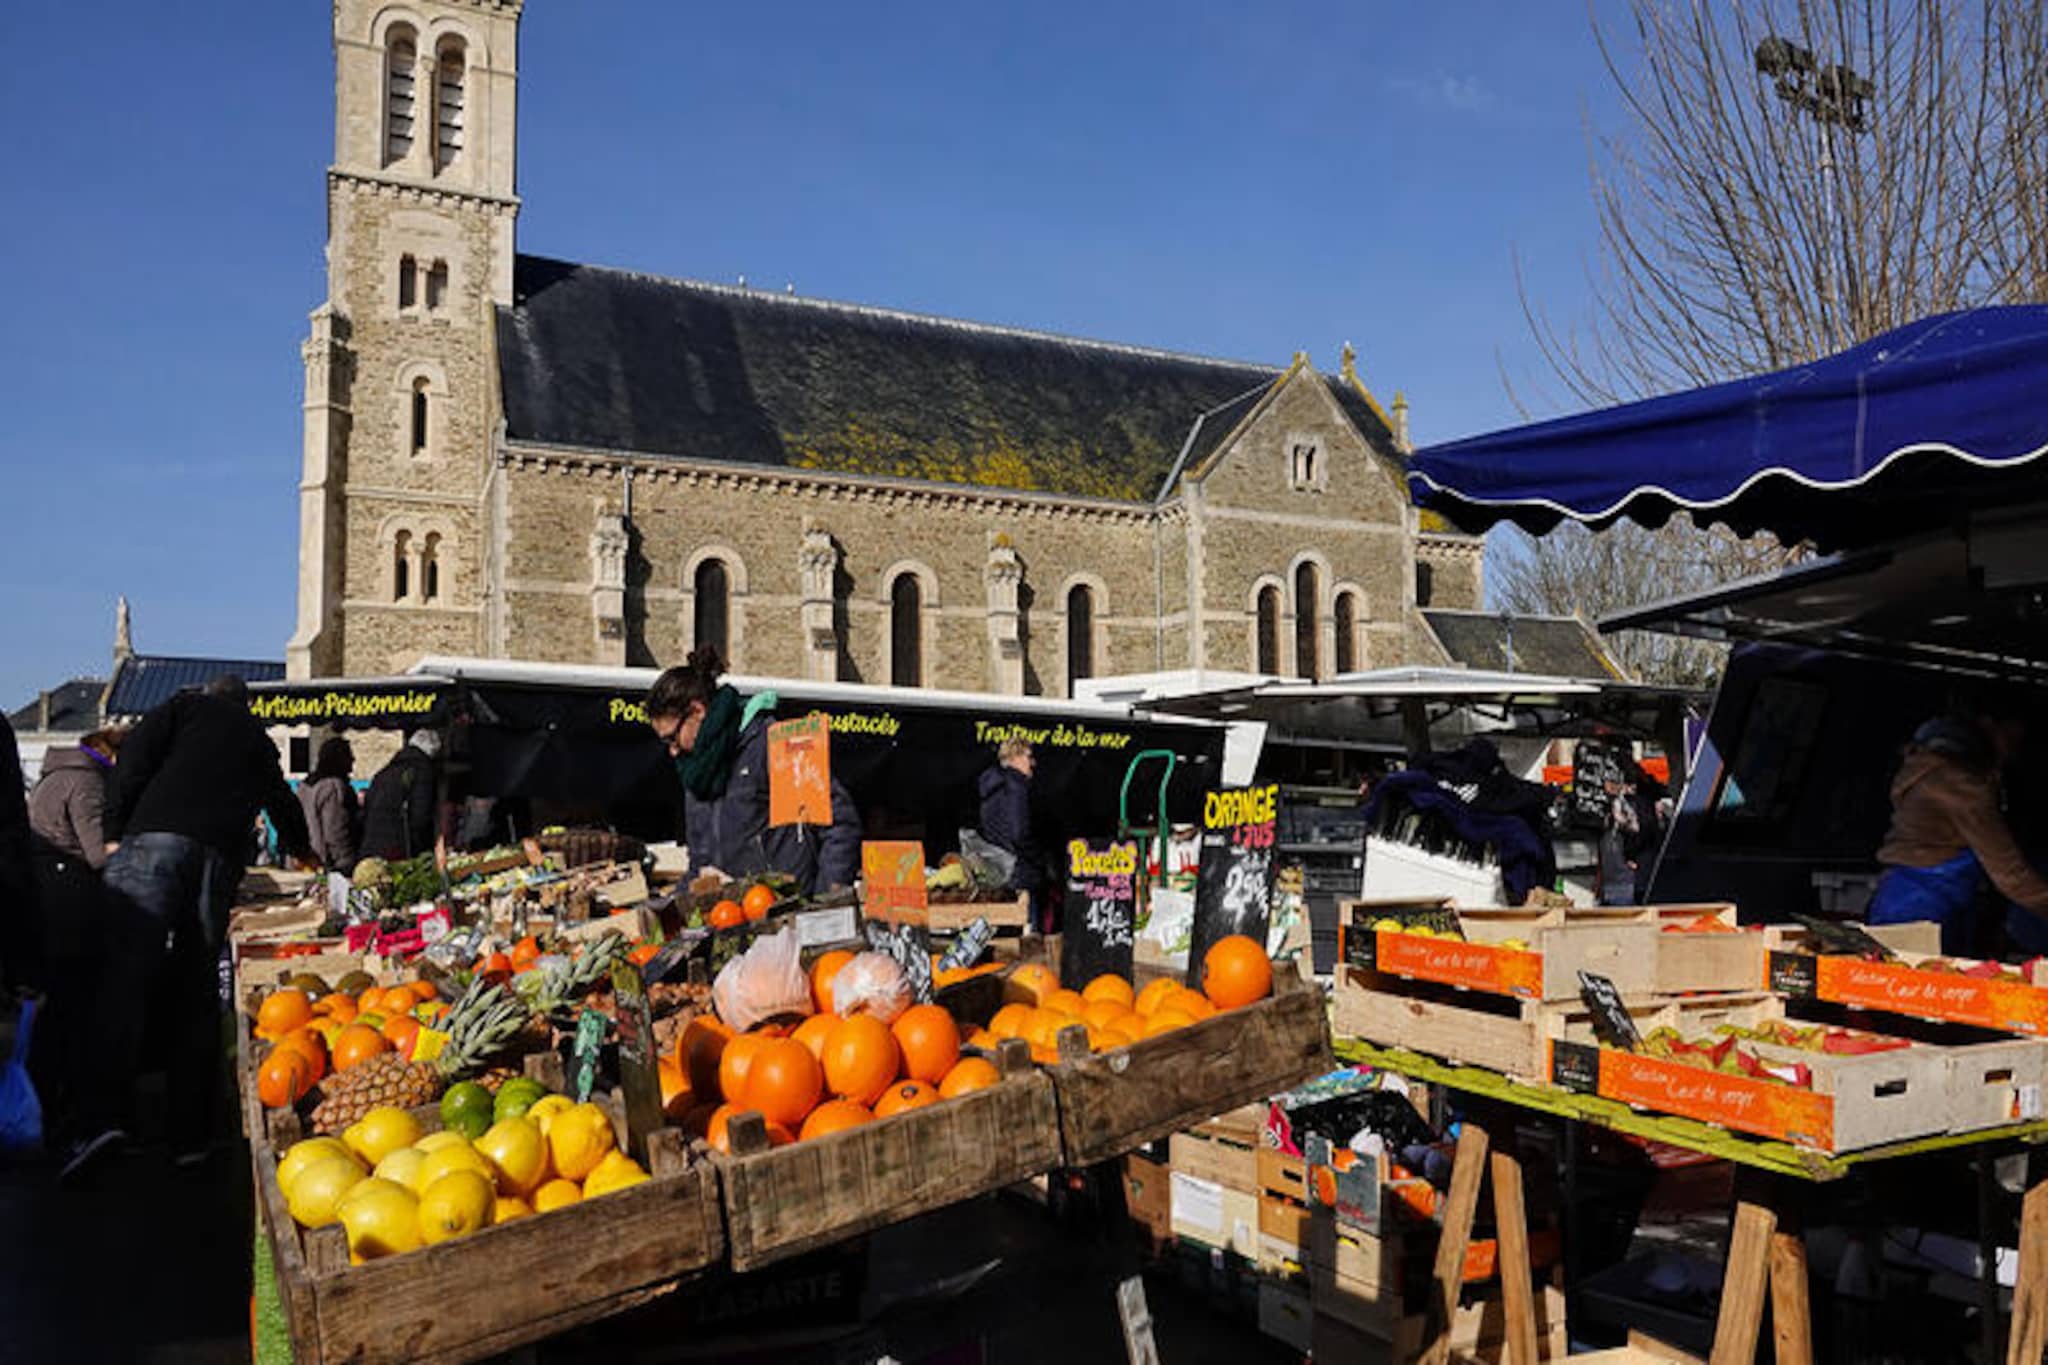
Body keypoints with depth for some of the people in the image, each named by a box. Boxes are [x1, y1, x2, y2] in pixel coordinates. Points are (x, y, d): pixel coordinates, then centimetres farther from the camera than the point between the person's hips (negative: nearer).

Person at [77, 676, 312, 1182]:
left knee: (125, 973, -12)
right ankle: (190, 1134, 2)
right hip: (220, 856, 3)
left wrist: (116, 830, 8)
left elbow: (136, 752, 3)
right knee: (197, 990, 6)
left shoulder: (188, 706, 21)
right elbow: (282, 800, 45)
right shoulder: (258, 740, 31)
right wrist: (300, 850, 64)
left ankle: (104, 1113, -28)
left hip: (156, 840, -3)